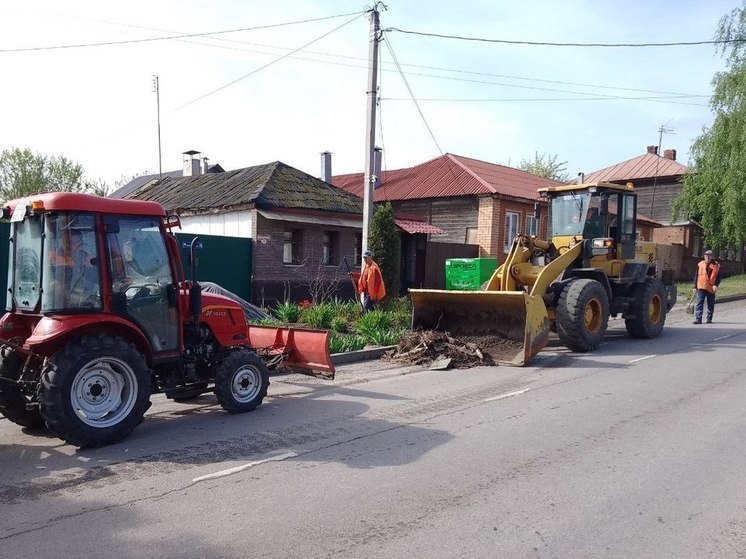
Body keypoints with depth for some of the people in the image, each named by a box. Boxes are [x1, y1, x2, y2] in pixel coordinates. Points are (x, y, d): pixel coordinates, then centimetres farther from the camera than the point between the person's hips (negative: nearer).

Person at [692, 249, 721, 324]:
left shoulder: (716, 265, 3)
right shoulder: (700, 265, 6)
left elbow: (718, 277, 2)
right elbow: (696, 276, 9)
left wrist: (715, 285, -14)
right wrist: (695, 287, 6)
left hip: (711, 288, 0)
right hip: (701, 287, 0)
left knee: (711, 305, 9)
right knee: (699, 303, -8)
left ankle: (709, 319, 22)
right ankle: (698, 319, -10)